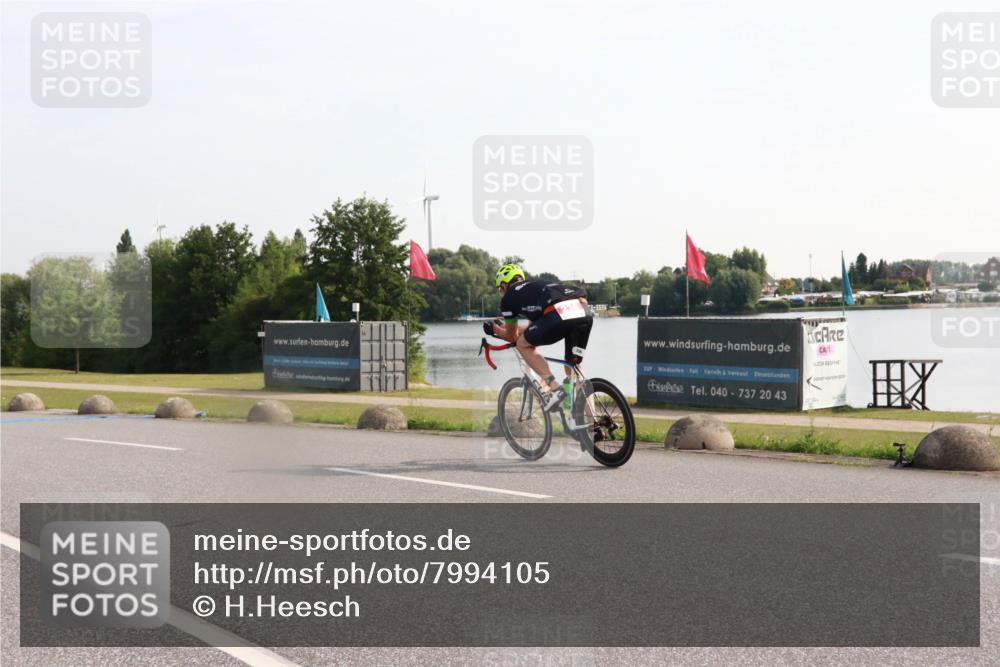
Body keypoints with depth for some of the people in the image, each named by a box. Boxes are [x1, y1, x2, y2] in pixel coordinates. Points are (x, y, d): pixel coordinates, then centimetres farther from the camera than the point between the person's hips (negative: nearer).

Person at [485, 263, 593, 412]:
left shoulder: (508, 298, 22)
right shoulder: (537, 285, 41)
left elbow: (512, 337, 33)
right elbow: (533, 326, 53)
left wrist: (495, 330, 53)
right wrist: (505, 325, 66)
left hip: (559, 314, -6)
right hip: (585, 312, 6)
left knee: (523, 344, 17)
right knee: (573, 365, 22)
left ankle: (555, 388, 2)